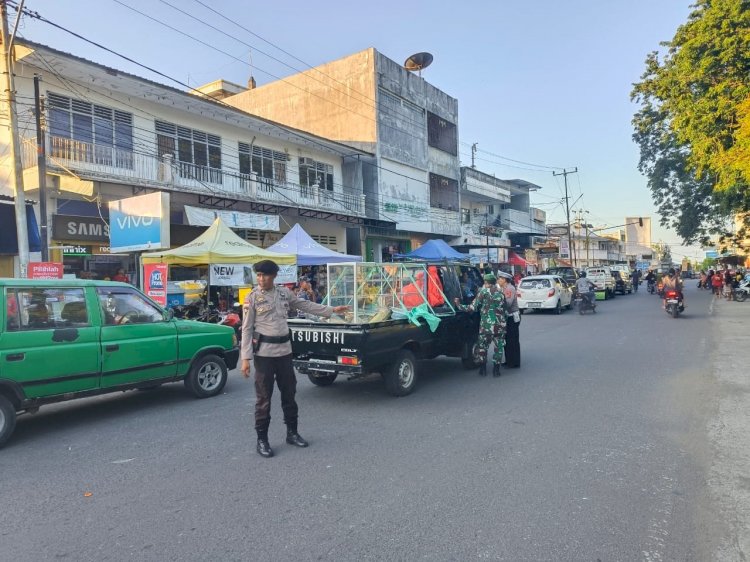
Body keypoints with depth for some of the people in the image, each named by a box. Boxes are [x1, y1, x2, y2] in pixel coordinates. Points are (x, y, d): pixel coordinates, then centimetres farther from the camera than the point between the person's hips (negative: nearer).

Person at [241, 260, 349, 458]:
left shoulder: (284, 293, 6)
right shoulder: (252, 298, -7)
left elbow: (306, 305, 16)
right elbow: (247, 329, -7)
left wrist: (331, 310, 16)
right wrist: (246, 358, -13)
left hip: (284, 350, 5)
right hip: (264, 352, -4)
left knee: (289, 393, 13)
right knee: (264, 397, 2)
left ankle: (292, 432, 28)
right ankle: (262, 439, 15)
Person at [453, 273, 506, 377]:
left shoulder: (483, 292, -4)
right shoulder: (501, 293, 9)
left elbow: (473, 307, -7)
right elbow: (504, 310, 9)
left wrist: (459, 305, 3)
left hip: (486, 325, -3)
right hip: (500, 325, 3)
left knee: (482, 347, 12)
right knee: (499, 347, 12)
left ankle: (483, 370, 13)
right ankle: (496, 370, 12)